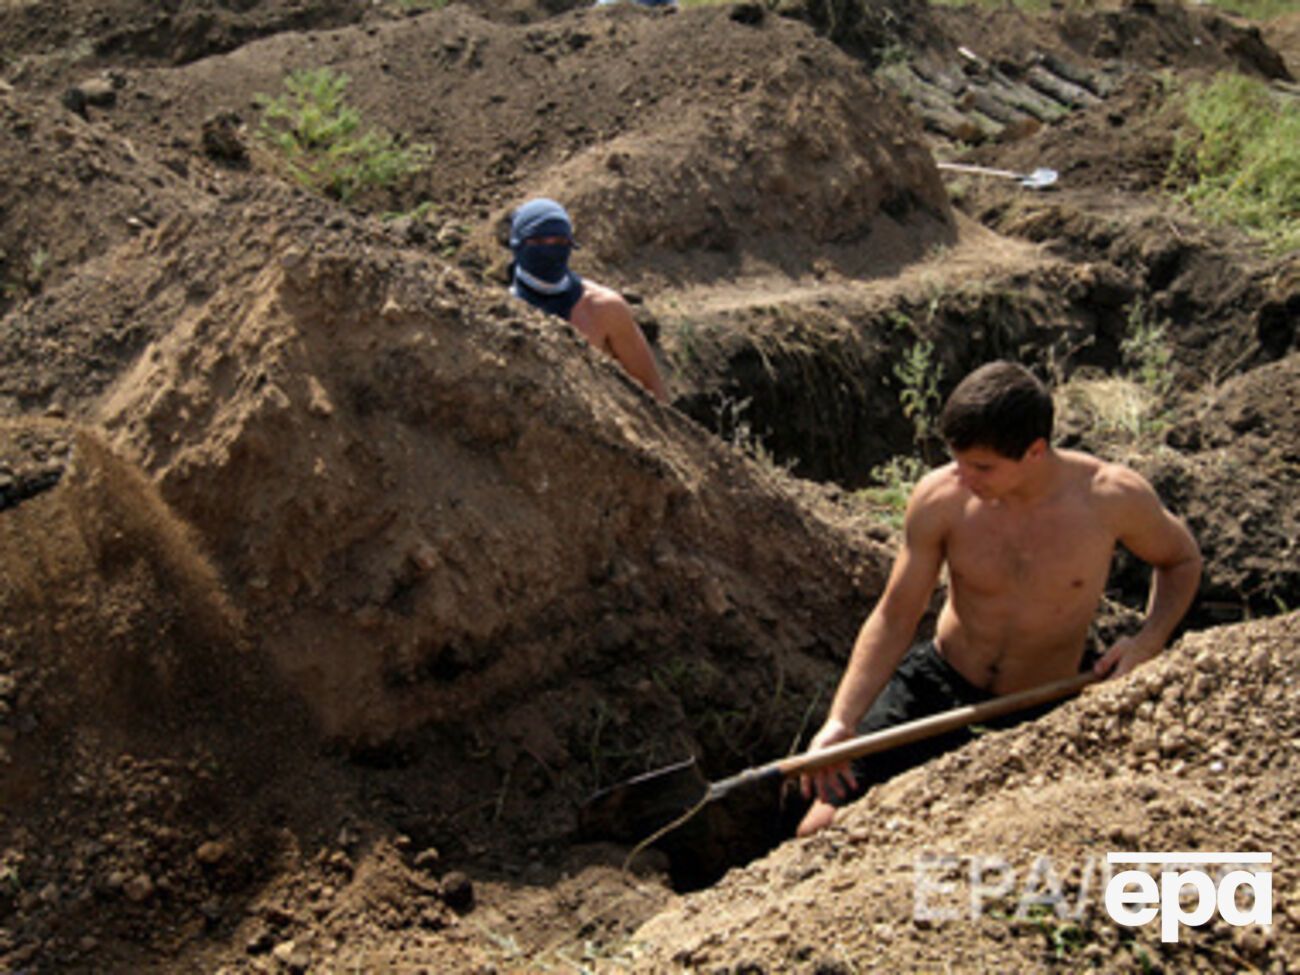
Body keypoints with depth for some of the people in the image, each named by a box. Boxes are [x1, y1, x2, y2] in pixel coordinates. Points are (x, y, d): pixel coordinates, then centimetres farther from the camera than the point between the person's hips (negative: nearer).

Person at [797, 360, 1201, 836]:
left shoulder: (1113, 497, -17)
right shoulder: (940, 499, -16)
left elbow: (1181, 560, 4)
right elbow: (894, 618, -9)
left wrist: (1148, 641, -16)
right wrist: (840, 721, -21)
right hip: (936, 686, 0)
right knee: (822, 829, -8)